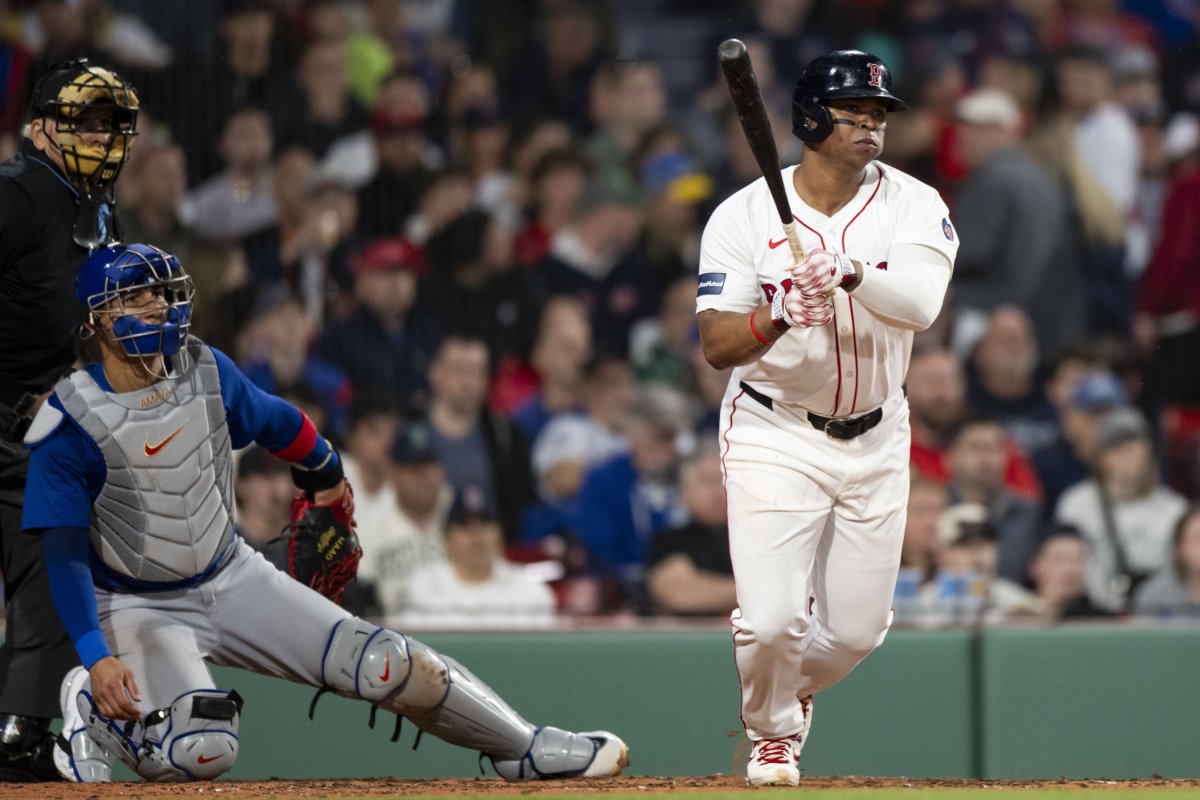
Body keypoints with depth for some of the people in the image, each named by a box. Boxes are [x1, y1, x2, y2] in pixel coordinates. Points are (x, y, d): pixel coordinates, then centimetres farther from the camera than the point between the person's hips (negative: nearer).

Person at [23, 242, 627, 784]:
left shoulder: (207, 372, -5)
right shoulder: (71, 425, -20)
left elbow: (280, 424, 16)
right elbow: (64, 555, -20)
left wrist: (325, 478, 35)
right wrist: (96, 656, -32)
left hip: (233, 578, 5)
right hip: (137, 608, -5)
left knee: (389, 666, -6)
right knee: (202, 752, -30)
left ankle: (526, 748, 12)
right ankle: (94, 706, -1)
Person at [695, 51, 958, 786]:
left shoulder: (912, 204, -6)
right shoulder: (744, 216, -9)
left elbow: (921, 304, -23)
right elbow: (716, 344, -12)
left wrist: (847, 269, -40)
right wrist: (780, 317, -32)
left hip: (875, 441, 3)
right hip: (776, 439, -3)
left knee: (858, 627, 6)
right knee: (772, 619, -14)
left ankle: (797, 687, 42)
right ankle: (773, 732, 18)